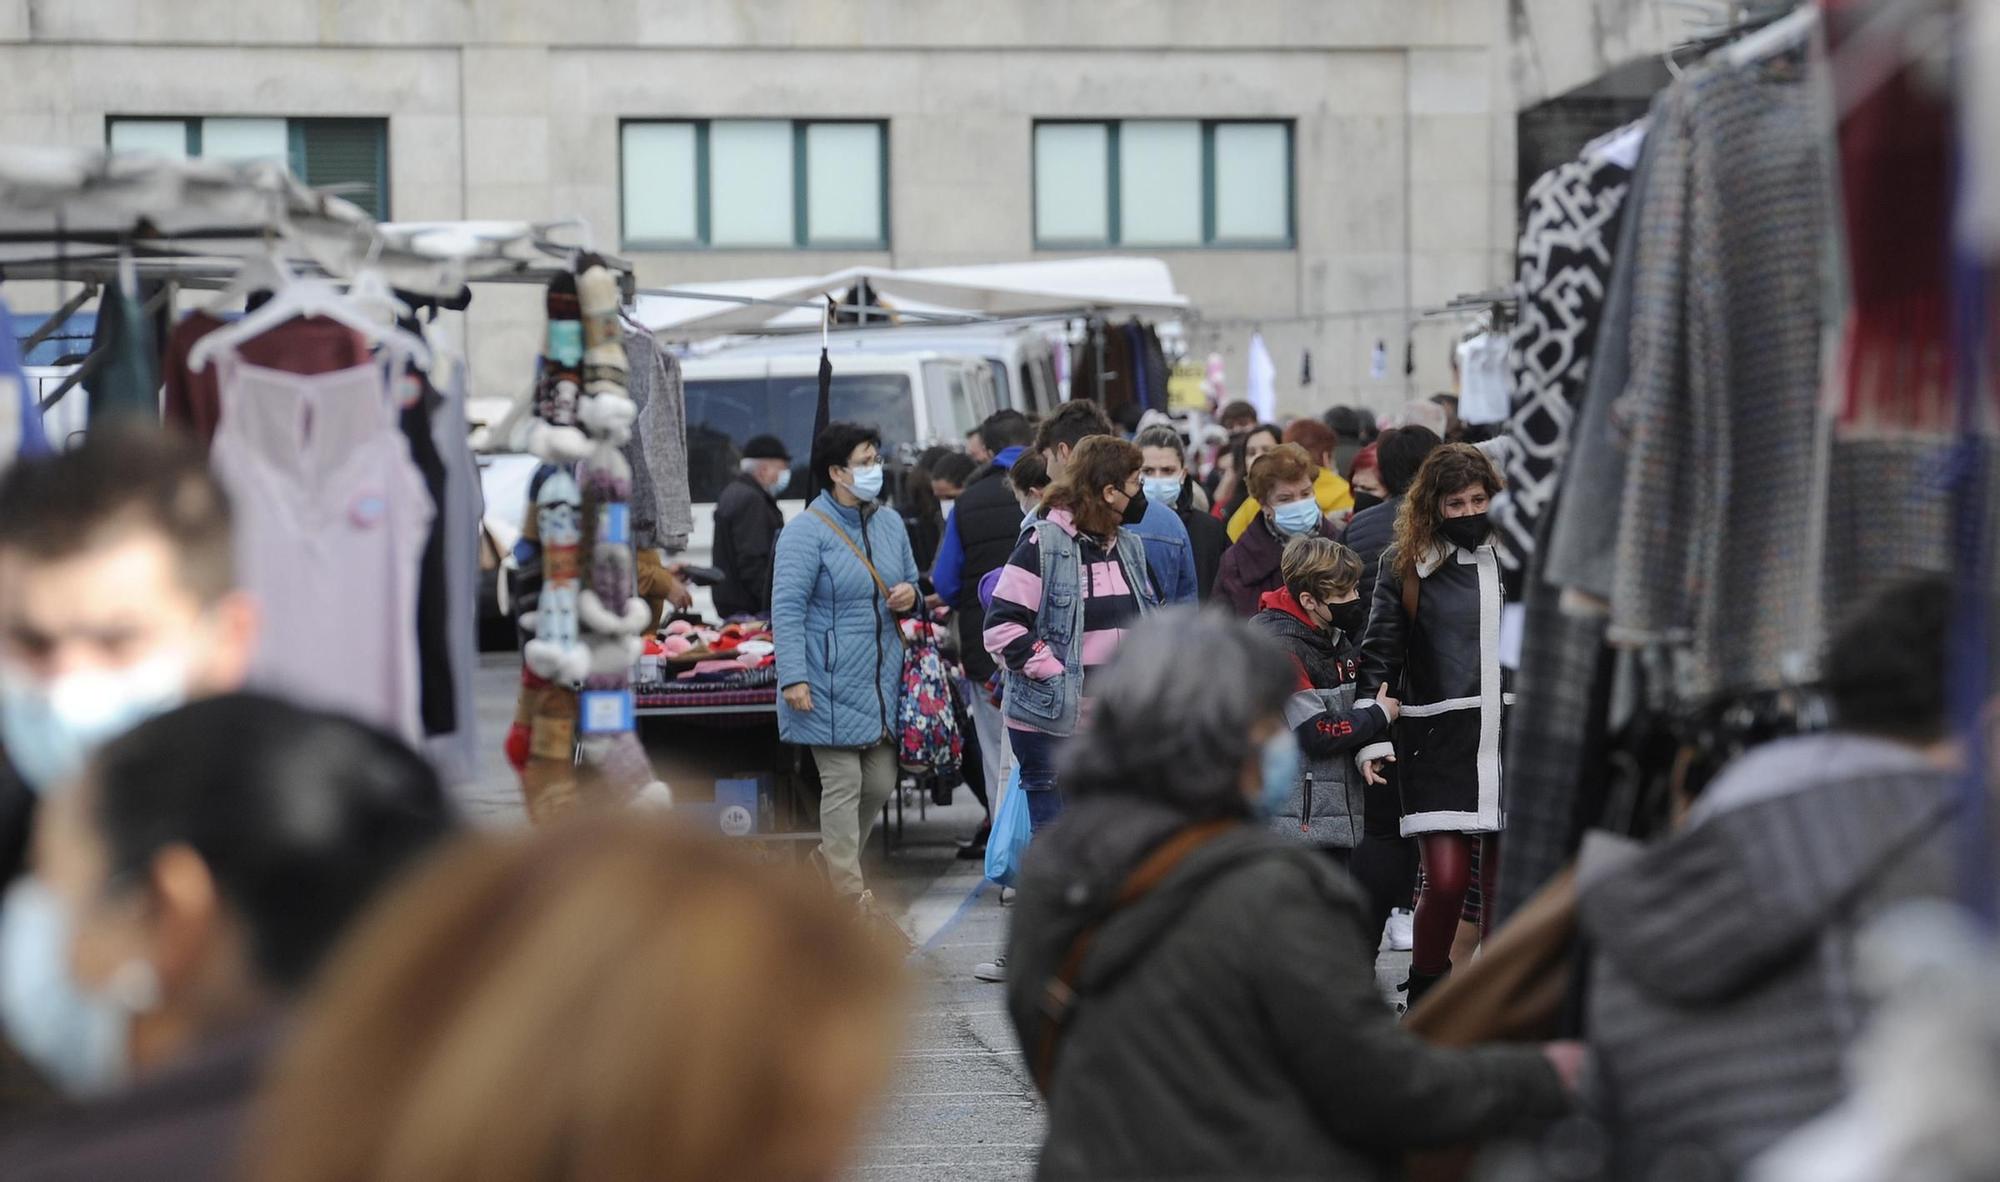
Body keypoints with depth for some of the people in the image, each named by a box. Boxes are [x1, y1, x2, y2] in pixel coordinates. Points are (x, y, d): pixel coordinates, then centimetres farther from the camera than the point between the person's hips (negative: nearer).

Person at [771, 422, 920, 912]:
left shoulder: (890, 523, 12)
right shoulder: (806, 531, -10)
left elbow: (911, 579, 26)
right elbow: (787, 607, -14)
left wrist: (910, 593, 0)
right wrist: (793, 677, -20)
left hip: (882, 681, 7)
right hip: (831, 685, -7)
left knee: (879, 784, 11)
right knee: (842, 785, -6)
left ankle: (830, 862, 32)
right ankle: (849, 894, -3)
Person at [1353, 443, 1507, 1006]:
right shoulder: (1406, 562, 3)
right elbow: (1379, 657, 5)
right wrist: (1372, 738, -2)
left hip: (1513, 736, 2)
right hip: (1437, 742, -2)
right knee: (1446, 878, -11)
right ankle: (1424, 1000, 9)